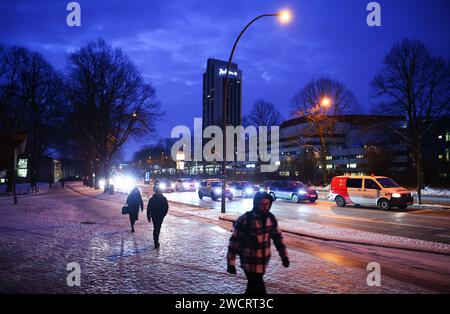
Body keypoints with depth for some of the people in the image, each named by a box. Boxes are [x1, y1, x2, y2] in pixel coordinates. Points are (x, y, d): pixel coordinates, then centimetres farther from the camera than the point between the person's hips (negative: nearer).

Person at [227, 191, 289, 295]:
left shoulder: (271, 218, -1)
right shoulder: (244, 220, -19)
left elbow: (278, 237, 10)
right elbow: (234, 241, -15)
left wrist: (284, 255, 9)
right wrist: (231, 263, -13)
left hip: (263, 262, 6)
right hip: (250, 263, -5)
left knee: (253, 287, 22)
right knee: (259, 289, -1)